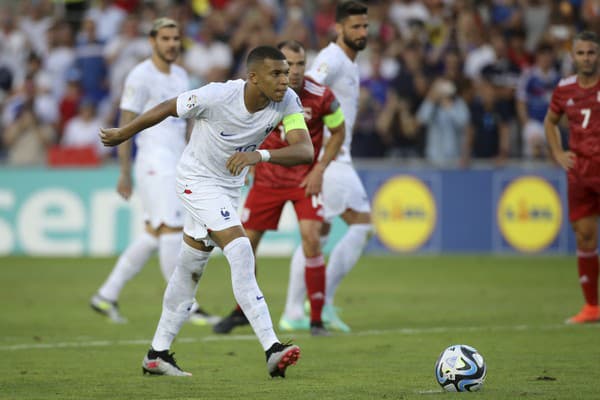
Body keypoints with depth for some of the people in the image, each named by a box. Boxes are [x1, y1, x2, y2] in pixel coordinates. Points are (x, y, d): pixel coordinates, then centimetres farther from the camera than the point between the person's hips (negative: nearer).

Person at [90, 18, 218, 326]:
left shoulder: (180, 76, 17)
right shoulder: (141, 77, -7)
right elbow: (125, 126, -8)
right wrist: (124, 172, -12)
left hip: (176, 162, 8)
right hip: (154, 161, -8)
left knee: (154, 234, 8)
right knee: (172, 231, -11)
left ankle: (107, 295, 16)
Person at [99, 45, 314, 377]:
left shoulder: (287, 102, -18)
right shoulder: (218, 96, -28)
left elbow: (305, 151, -29)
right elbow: (167, 108, -12)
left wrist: (259, 155, -45)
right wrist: (122, 135, 1)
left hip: (230, 185, 6)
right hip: (197, 179, -6)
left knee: (190, 269, 16)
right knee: (241, 252, -22)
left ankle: (157, 354, 28)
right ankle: (272, 350, -28)